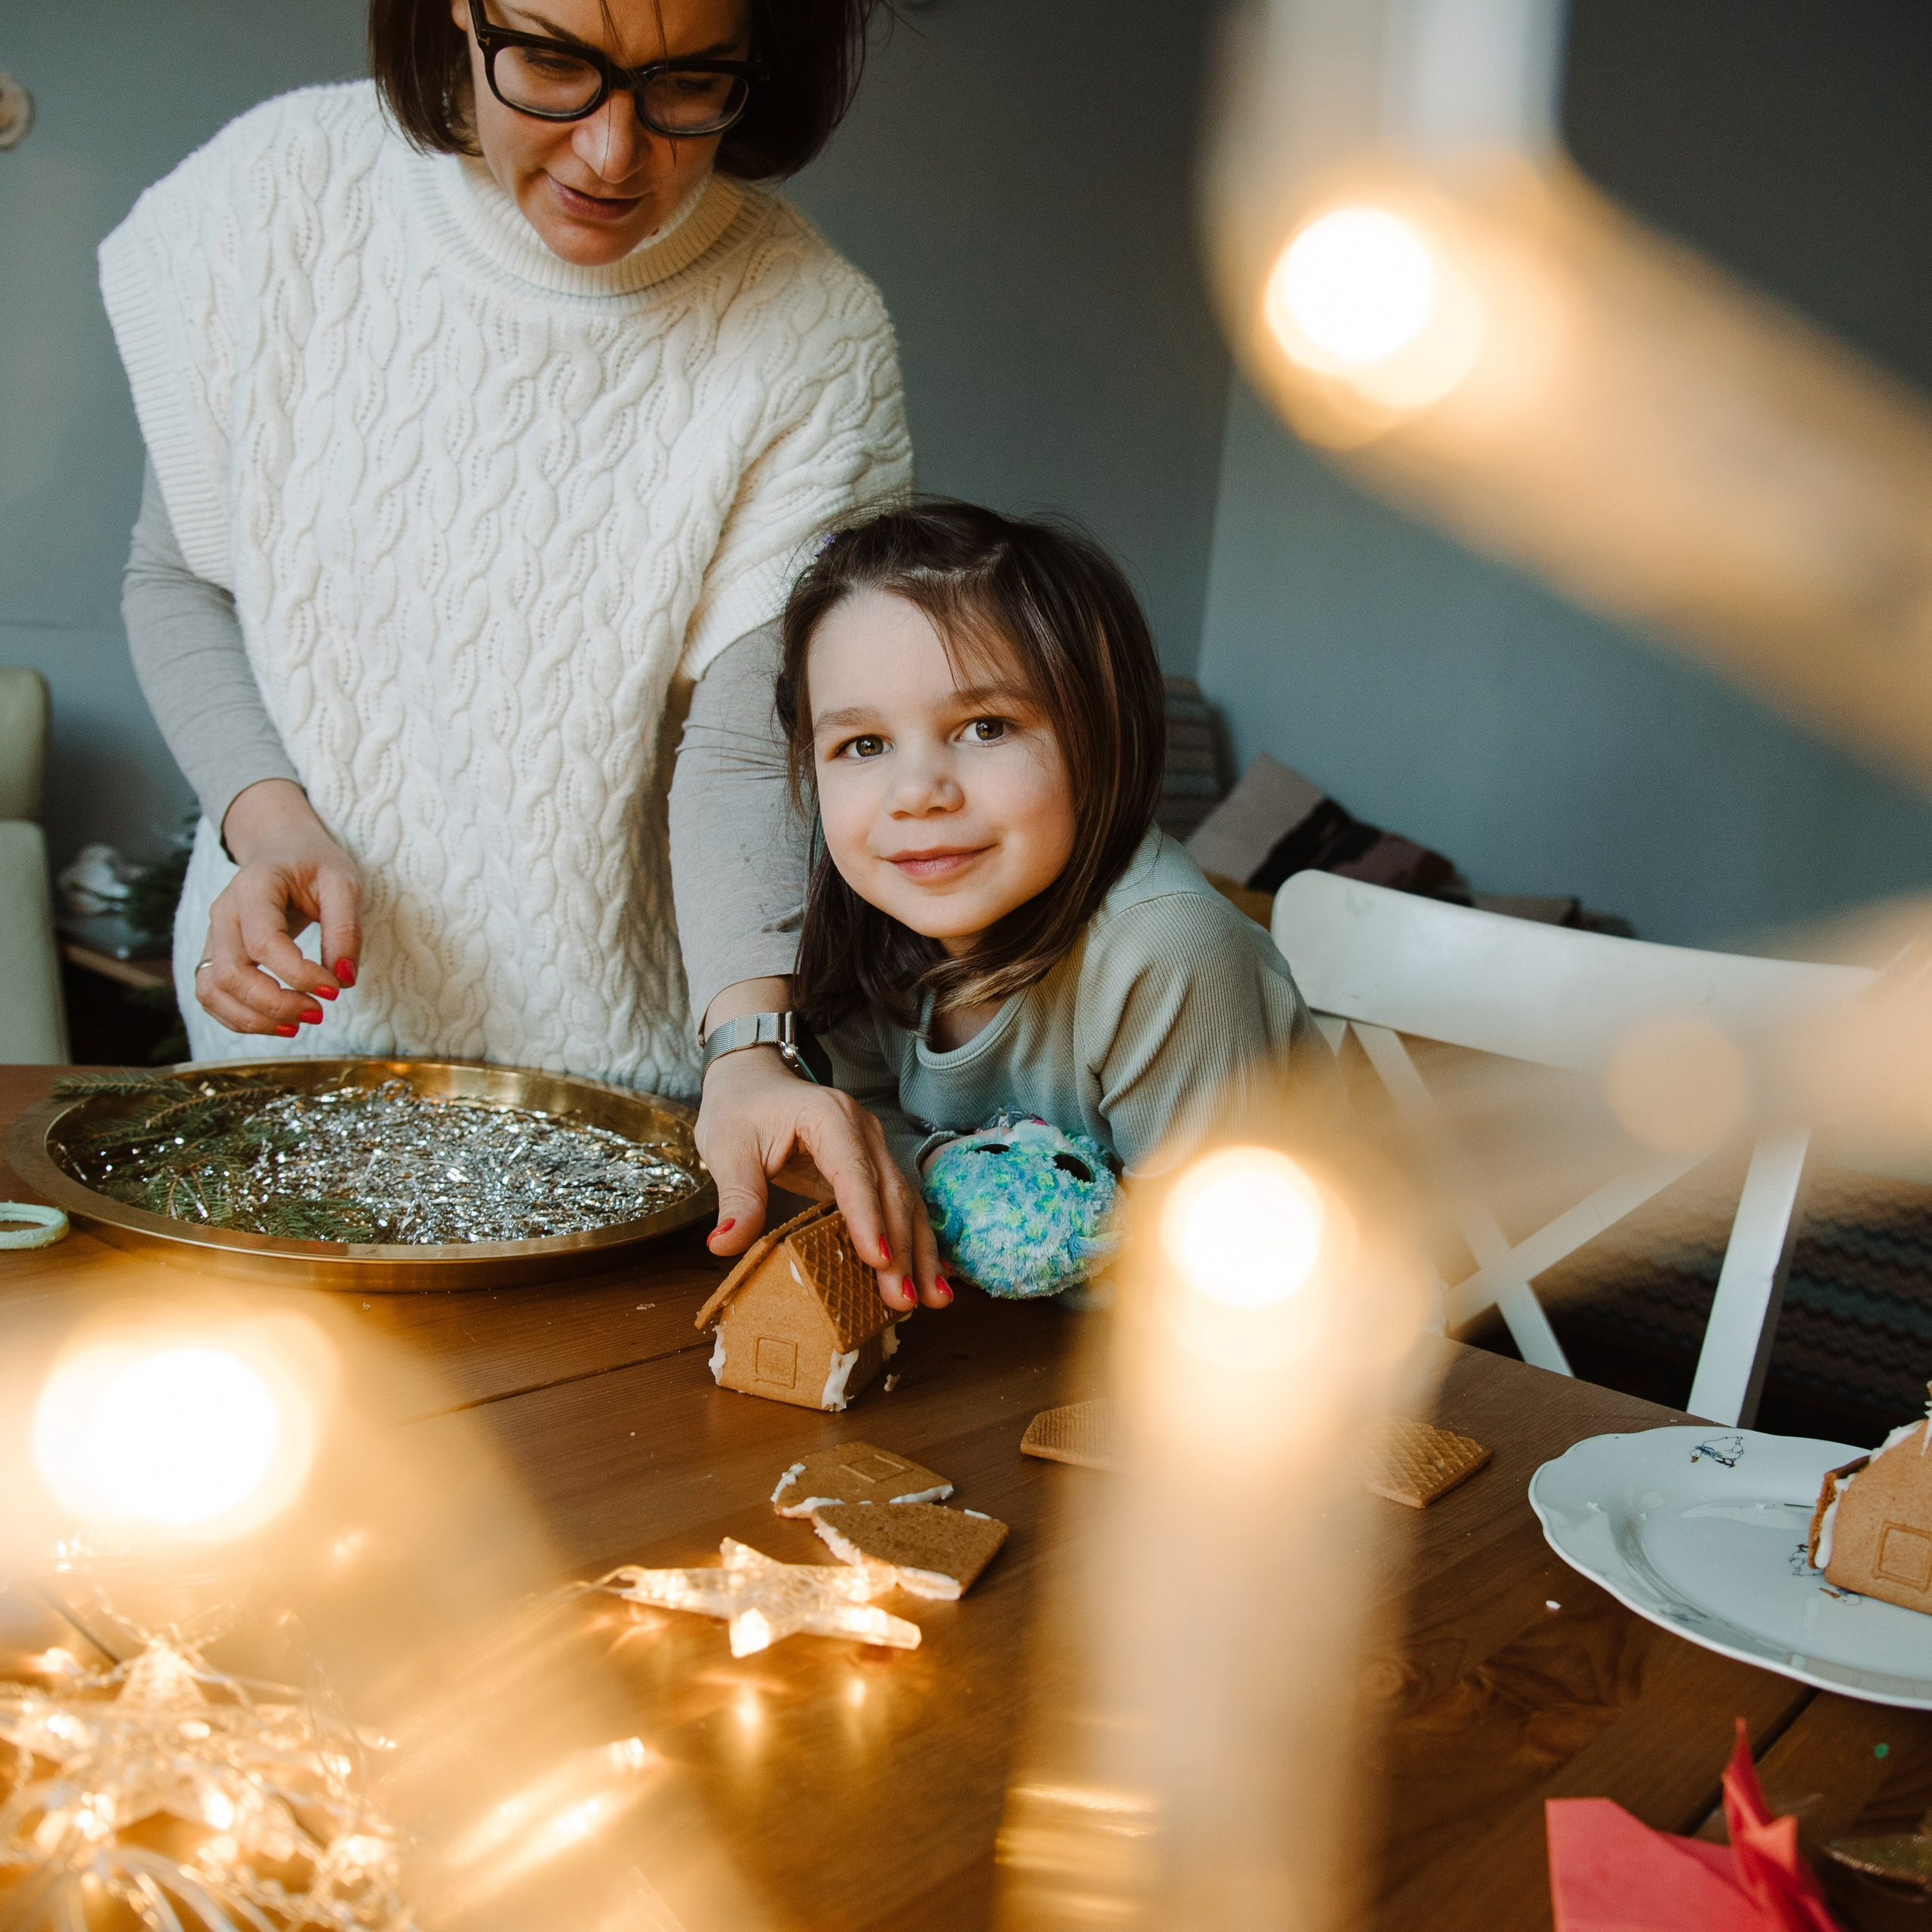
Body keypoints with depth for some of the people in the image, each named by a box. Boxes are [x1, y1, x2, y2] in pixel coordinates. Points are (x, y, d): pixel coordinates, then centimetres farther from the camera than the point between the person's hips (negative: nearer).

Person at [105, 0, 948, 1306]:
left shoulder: (814, 336, -15)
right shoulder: (279, 192, -11)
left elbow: (752, 746, -20)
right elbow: (175, 578, 0)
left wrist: (752, 1043, -38)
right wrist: (271, 820, -17)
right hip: (299, 1006, 2)